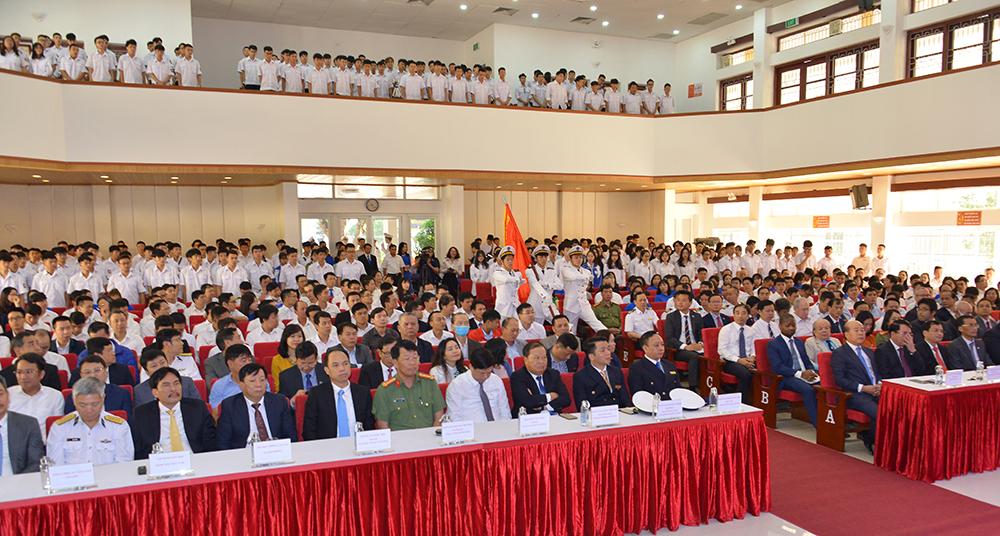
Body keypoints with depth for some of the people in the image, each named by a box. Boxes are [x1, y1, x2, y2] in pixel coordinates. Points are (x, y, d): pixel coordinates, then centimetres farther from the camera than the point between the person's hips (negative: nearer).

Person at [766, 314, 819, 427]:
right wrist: (801, 374, -20)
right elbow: (778, 367, -11)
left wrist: (811, 371, -4)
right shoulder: (773, 344, 1)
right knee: (808, 390, -35)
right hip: (786, 379, -6)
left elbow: (807, 361, 21)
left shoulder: (799, 341, 23)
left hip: (805, 374, 6)